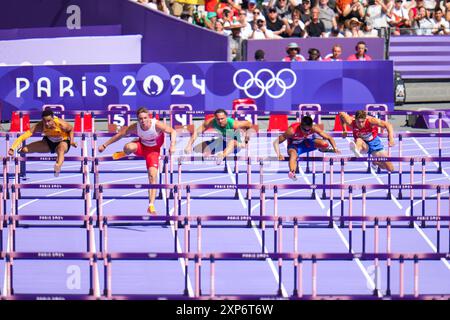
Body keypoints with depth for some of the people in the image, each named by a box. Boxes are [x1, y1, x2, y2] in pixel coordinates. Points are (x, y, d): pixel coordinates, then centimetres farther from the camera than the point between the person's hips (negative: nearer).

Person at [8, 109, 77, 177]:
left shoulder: (61, 124, -33)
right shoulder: (40, 126, -29)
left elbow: (71, 129, -7)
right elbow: (23, 136, -33)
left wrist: (71, 140, -20)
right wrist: (12, 148, -43)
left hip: (63, 142, -3)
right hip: (48, 142, 3)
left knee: (61, 149, -41)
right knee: (25, 150, -8)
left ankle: (58, 166, -65)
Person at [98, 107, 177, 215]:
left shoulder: (157, 125, -28)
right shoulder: (135, 127, -22)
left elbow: (173, 131, -21)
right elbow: (120, 134, -11)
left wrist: (172, 146, -36)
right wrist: (105, 145, -7)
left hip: (153, 150, -1)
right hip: (141, 145, 1)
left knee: (153, 176, -15)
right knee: (129, 147, -35)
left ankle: (151, 206, -11)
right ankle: (124, 154, 6)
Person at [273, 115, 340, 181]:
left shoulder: (314, 128, -27)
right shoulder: (292, 130, -34)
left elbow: (329, 138, -18)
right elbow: (276, 142, -29)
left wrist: (335, 148, -33)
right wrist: (279, 155, -42)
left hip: (308, 142, 3)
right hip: (295, 145, -3)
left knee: (324, 143, -23)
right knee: (293, 155, -38)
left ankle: (323, 149, 12)